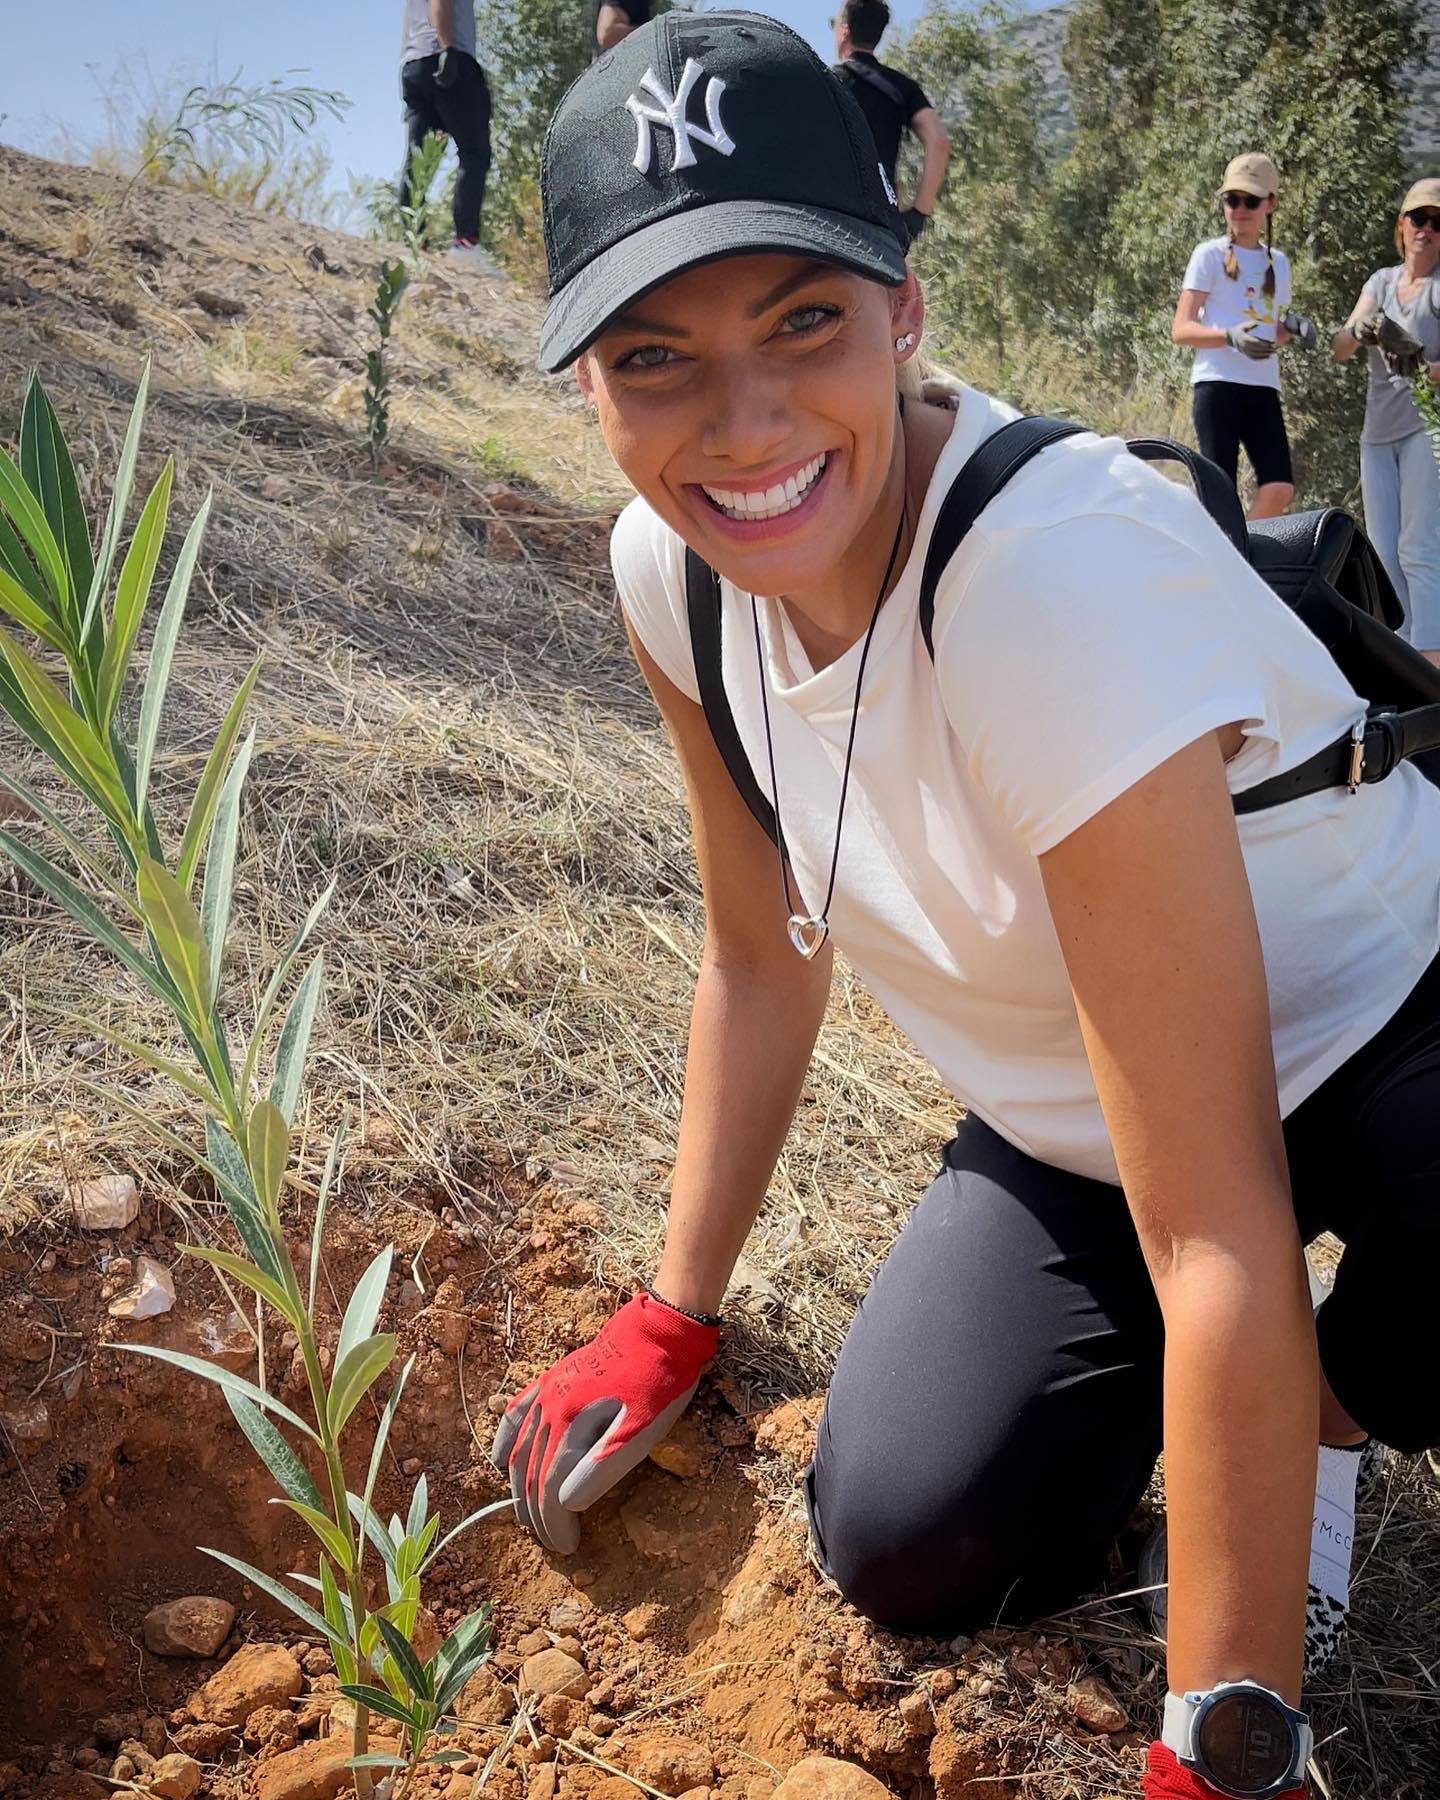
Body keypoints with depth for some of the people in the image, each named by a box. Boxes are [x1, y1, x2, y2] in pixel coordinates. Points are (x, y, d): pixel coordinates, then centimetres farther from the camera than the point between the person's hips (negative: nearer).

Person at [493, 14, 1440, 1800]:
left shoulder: (1053, 577, -36)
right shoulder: (672, 572, -14)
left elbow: (1219, 1241, -34)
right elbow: (760, 950, 1)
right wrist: (672, 1317, 5)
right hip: (1064, 1128, 5)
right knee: (908, 1546, -11)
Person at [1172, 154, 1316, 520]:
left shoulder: (1278, 261, 18)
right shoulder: (1209, 254, 3)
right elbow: (1181, 329, -4)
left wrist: (1292, 328, 4)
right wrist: (1229, 337, -21)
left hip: (1263, 385, 5)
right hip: (1217, 381, -5)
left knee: (1280, 488, -8)